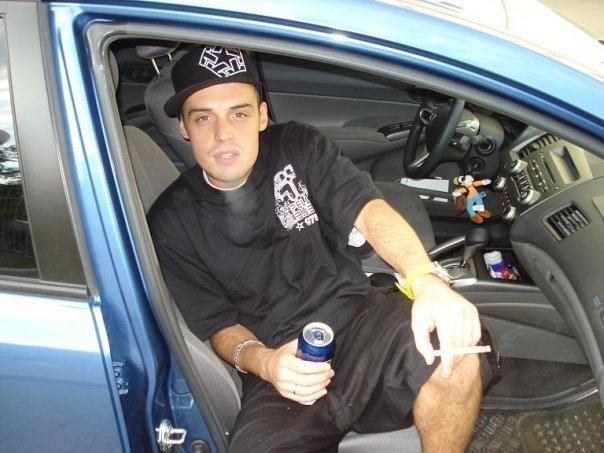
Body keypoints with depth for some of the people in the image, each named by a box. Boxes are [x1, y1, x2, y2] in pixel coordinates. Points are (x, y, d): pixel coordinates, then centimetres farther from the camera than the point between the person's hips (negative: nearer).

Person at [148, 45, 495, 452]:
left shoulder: (299, 147, 2)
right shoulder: (172, 223, 0)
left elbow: (366, 209, -13)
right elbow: (219, 326, 3)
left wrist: (427, 281, -33)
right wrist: (259, 360, -21)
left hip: (358, 317, 2)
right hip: (279, 364, -1)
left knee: (453, 344, -30)